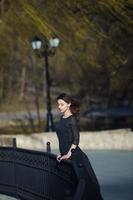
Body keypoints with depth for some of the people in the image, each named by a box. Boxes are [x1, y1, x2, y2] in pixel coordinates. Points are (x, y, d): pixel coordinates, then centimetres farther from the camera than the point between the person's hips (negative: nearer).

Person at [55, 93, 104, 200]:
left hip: (74, 155, -8)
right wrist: (62, 153, 16)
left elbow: (76, 139, -17)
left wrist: (69, 154, -22)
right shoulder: (62, 118, 14)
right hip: (65, 154, 8)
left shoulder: (72, 119, -11)